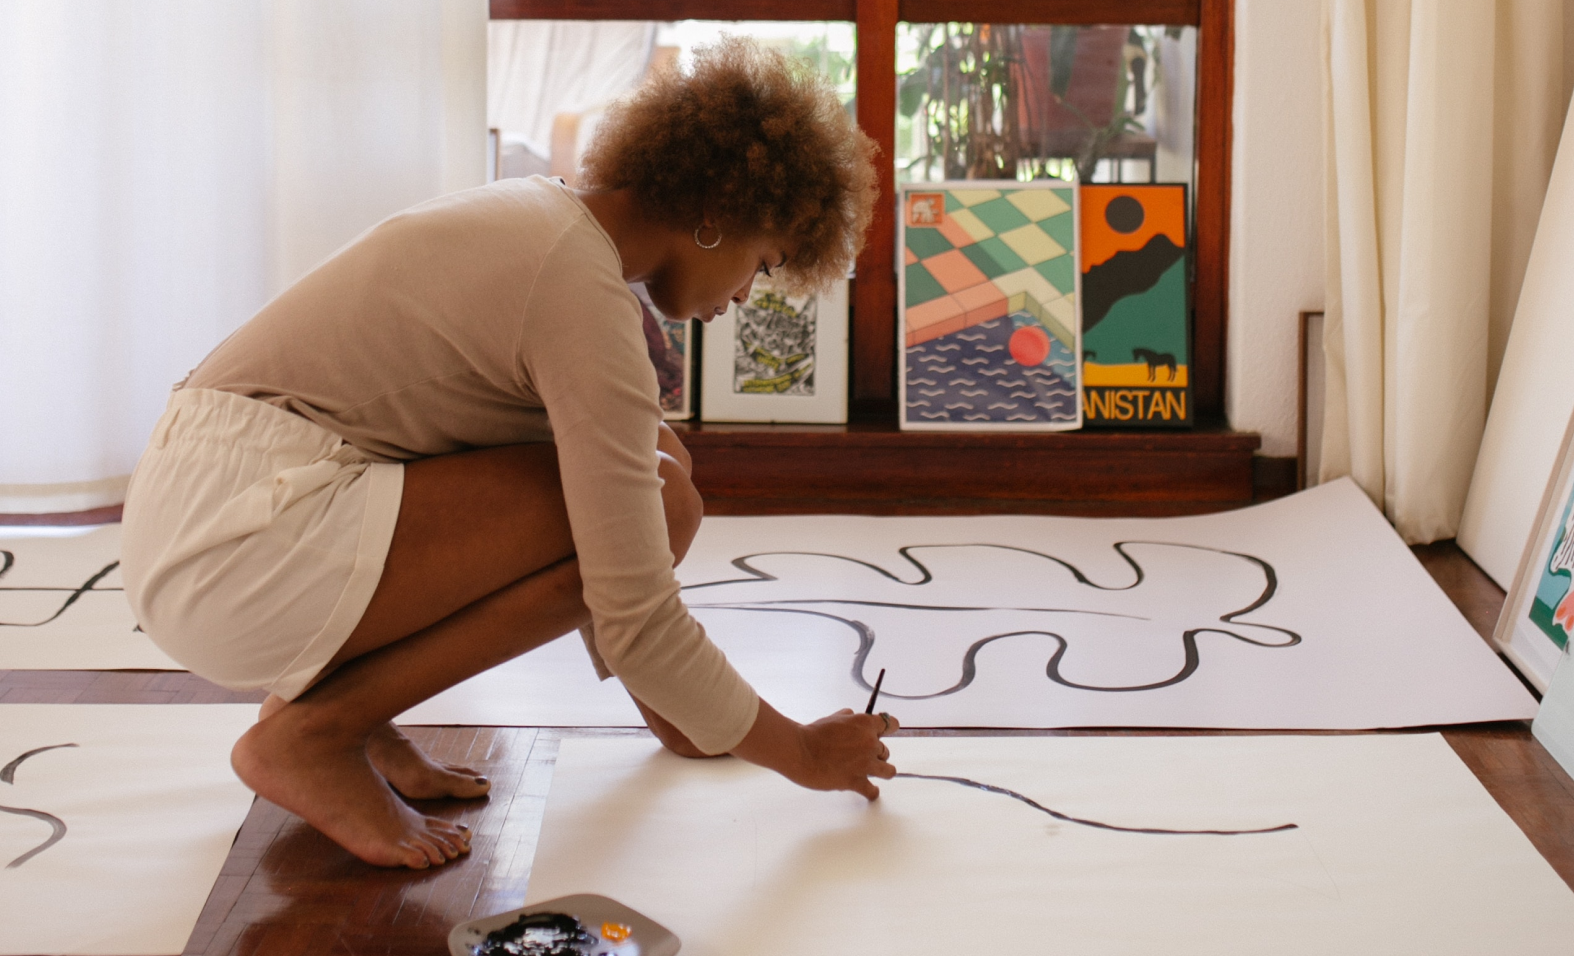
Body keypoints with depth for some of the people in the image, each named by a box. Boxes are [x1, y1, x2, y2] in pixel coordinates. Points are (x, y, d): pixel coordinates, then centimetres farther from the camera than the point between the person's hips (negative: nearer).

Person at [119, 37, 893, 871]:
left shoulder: (537, 217, 14)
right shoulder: (585, 294, -16)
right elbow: (635, 621, -17)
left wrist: (658, 702, 29)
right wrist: (798, 752, -2)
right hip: (243, 545, -10)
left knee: (650, 461, 12)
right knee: (657, 503, -14)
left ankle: (330, 687, 10)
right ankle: (313, 732, -7)